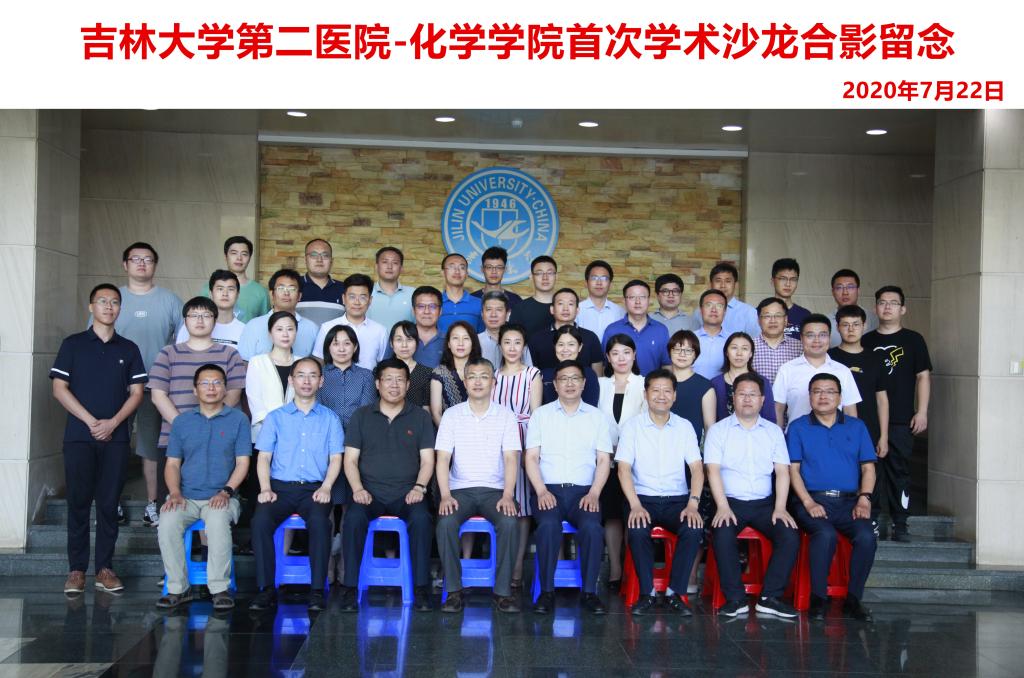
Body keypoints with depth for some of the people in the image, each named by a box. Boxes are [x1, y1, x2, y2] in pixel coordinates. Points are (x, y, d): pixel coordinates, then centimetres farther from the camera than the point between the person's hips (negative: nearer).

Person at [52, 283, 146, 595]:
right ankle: (76, 569, 4)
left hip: (116, 437, 2)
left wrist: (113, 422, -8)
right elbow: (59, 388, 0)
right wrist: (90, 421, -9)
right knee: (78, 502, -2)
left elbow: (136, 393, 7)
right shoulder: (73, 344, 6)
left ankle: (104, 568, 7)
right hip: (79, 436, -1)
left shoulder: (129, 349, 11)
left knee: (109, 504, 2)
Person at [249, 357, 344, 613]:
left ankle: (317, 590, -28)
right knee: (261, 519, -30)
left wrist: (326, 487, -10)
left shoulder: (330, 419, 15)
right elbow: (264, 457, 10)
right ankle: (267, 588, -23)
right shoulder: (275, 417, 16)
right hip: (280, 487, 1)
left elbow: (335, 459, 8)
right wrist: (265, 488, -7)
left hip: (314, 489, -1)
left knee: (320, 521, -34)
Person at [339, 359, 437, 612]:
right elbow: (350, 459, 8)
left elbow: (427, 460, 7)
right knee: (353, 518, -31)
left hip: (407, 493, 0)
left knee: (421, 518, -32)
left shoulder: (420, 417, 11)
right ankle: (350, 588, -23)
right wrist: (358, 488, -9)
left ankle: (421, 588, -23)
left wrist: (419, 487, -11)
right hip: (370, 492, 1)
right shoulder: (361, 416, 12)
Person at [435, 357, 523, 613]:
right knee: (446, 522, -30)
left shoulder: (506, 415, 5)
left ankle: (503, 591, -18)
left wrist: (507, 495, -17)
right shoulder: (451, 415, 6)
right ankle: (454, 590, -17)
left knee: (509, 522, -30)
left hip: (495, 489, 0)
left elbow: (511, 458, -2)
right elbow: (443, 458, 0)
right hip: (460, 489, 0)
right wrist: (445, 495, -15)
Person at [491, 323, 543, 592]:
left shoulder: (533, 375, 3)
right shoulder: (493, 375, 14)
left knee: (521, 503, -5)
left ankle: (517, 570, -3)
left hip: (523, 441, -3)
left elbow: (536, 415, 0)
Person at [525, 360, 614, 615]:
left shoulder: (597, 417, 14)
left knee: (592, 527, -30)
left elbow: (604, 460, 8)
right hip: (548, 489, 0)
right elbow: (531, 457, 6)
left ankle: (590, 592, -17)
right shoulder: (541, 414, 12)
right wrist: (541, 491, -9)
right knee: (548, 525, -32)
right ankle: (547, 592, -21)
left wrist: (594, 493, -7)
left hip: (584, 491, 1)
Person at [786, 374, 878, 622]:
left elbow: (868, 467, 13)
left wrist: (864, 499, -4)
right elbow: (793, 469, 3)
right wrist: (808, 502, -11)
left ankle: (854, 598, -11)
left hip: (849, 501, 2)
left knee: (866, 536, -27)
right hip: (812, 501, -2)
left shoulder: (856, 427, 17)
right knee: (825, 534, -33)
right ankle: (818, 598, -20)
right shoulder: (798, 427, 11)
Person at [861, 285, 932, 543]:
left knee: (899, 470, -1)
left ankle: (900, 524, 5)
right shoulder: (866, 342, 12)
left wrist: (922, 412, -4)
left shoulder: (913, 340, 6)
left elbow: (923, 376, 3)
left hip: (901, 420, -2)